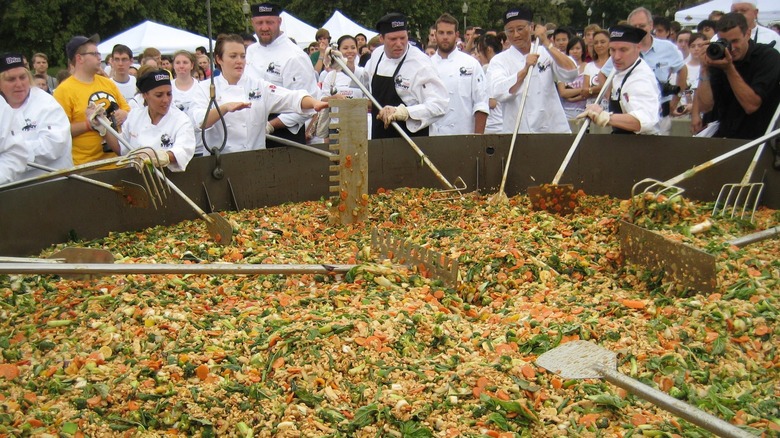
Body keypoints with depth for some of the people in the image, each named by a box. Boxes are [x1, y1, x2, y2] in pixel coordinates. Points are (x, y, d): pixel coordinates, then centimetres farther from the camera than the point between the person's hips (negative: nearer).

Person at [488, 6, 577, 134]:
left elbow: (571, 73, -8)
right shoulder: (499, 61, 4)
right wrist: (525, 69, -23)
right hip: (518, 133, -2)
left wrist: (546, 43, -10)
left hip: (554, 129, 2)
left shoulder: (546, 53, 10)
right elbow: (499, 93, -14)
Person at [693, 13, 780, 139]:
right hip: (724, 136, 3)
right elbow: (705, 106, -6)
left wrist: (729, 69, -23)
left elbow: (751, 105, -20)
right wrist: (705, 69, -16)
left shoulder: (768, 57, -10)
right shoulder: (719, 58, 2)